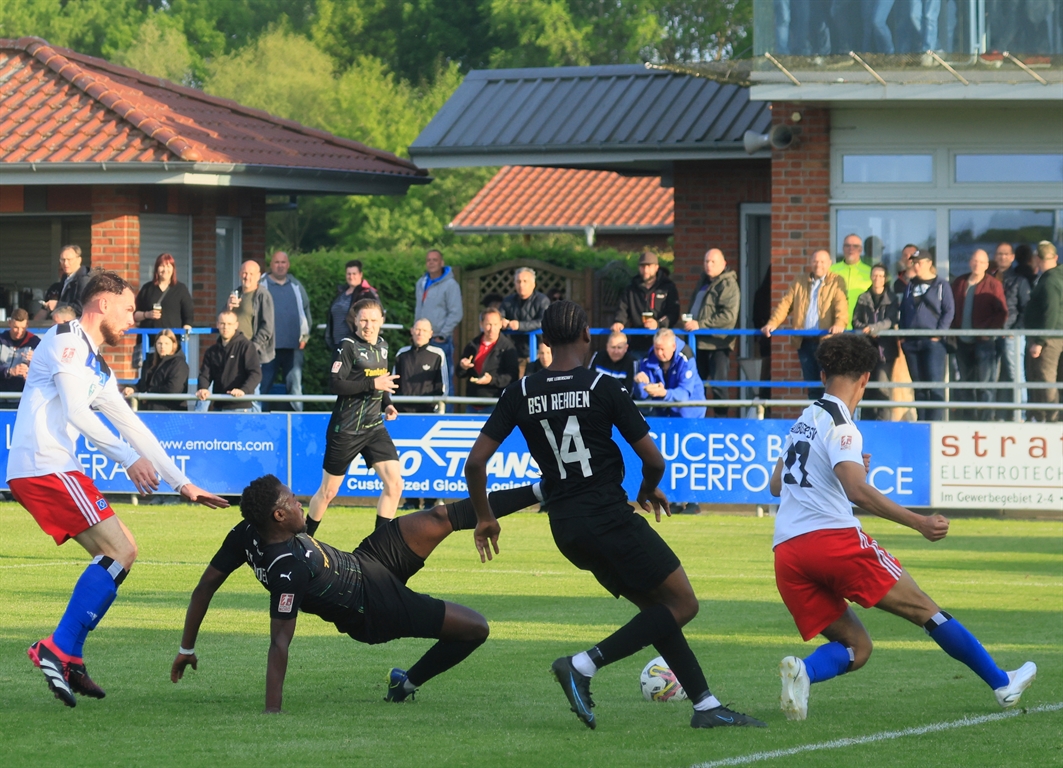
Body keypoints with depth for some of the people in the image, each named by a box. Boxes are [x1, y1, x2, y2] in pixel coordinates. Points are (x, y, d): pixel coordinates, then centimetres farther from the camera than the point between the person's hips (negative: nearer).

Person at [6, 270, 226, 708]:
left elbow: (132, 427, 29)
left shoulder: (97, 368, 24)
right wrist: (129, 458, -15)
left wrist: (181, 483, 29)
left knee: (119, 552, 11)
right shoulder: (66, 340, -5)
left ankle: (67, 660, 7)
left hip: (53, 470, 10)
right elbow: (75, 412, -15)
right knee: (119, 552, -14)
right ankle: (58, 651, -16)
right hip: (44, 468, -10)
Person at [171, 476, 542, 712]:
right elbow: (279, 642, -39)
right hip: (374, 611, -8)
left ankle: (536, 492, 16)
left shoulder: (248, 534, -15)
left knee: (444, 517, 4)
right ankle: (408, 683, 15)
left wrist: (187, 648, 3)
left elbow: (205, 586, -7)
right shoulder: (288, 568, -39)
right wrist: (272, 713, -40)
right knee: (475, 628, -4)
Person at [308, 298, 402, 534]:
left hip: (374, 427, 6)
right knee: (328, 491, 6)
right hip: (345, 430, -6)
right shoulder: (349, 346, -12)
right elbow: (335, 384, -22)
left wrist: (387, 404, 5)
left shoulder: (382, 346, 8)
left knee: (394, 484, -9)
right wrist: (372, 384, -26)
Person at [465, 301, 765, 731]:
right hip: (608, 515, -7)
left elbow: (476, 461, 3)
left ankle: (706, 706, 12)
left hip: (565, 527, 7)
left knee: (658, 609, 16)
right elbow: (653, 460, -6)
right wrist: (649, 491, 16)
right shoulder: (603, 388, -7)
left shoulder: (520, 393, 5)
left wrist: (484, 518, 18)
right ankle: (584, 666, -11)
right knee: (682, 603, 0)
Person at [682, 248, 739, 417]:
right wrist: (689, 322, 11)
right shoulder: (704, 282, 18)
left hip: (718, 343, -9)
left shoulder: (728, 285, -10)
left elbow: (729, 316, -21)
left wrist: (700, 325, -22)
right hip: (700, 343, 9)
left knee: (718, 384, -8)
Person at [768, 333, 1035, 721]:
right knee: (922, 608, 6)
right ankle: (1002, 683, 12)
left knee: (856, 647, 9)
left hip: (786, 551, 7)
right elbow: (857, 491, -19)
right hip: (834, 537, -7)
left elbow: (776, 485, 31)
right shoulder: (838, 424, -5)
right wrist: (919, 522, -22)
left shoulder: (803, 421, 21)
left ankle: (802, 671, -21)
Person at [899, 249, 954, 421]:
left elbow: (949, 311, -3)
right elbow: (903, 311, 18)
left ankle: (935, 421, -12)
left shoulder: (941, 286, 1)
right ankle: (921, 422, 10)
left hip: (933, 341, -5)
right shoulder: (910, 287, 17)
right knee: (918, 385, 6)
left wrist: (939, 333, -12)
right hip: (911, 341, 5)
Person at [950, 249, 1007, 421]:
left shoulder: (993, 285, -4)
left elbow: (1002, 313, -8)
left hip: (984, 341, -5)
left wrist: (988, 330, -17)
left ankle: (985, 420, -4)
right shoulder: (959, 283, 10)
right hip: (963, 341, 5)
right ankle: (969, 420, 19)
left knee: (984, 384, -6)